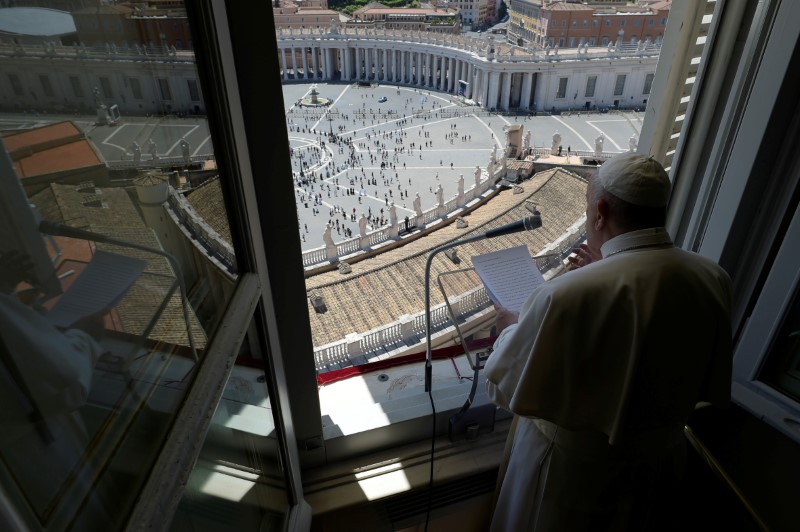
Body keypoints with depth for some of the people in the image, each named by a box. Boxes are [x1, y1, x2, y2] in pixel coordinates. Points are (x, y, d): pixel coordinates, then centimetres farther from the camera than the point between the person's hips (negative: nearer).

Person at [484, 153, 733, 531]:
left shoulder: (567, 295, -36)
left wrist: (511, 330, -4)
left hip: (572, 471, -4)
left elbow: (504, 386, -22)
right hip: (658, 460, 5)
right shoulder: (713, 279, -16)